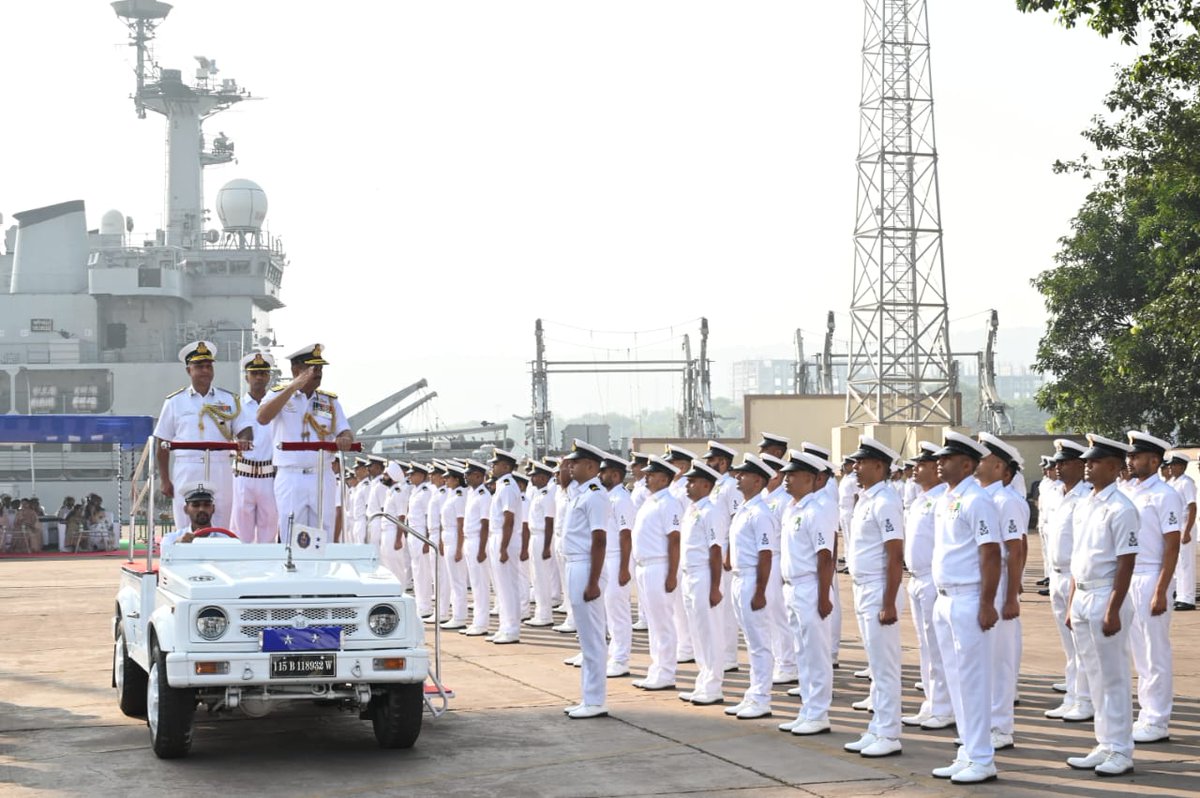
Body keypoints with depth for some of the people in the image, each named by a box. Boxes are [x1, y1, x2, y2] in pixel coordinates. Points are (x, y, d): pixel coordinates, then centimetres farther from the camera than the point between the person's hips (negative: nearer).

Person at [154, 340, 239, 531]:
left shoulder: (229, 400, 13)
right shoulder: (174, 402, 9)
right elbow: (163, 445, 9)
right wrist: (164, 480, 3)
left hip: (221, 471, 1)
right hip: (187, 471, -1)